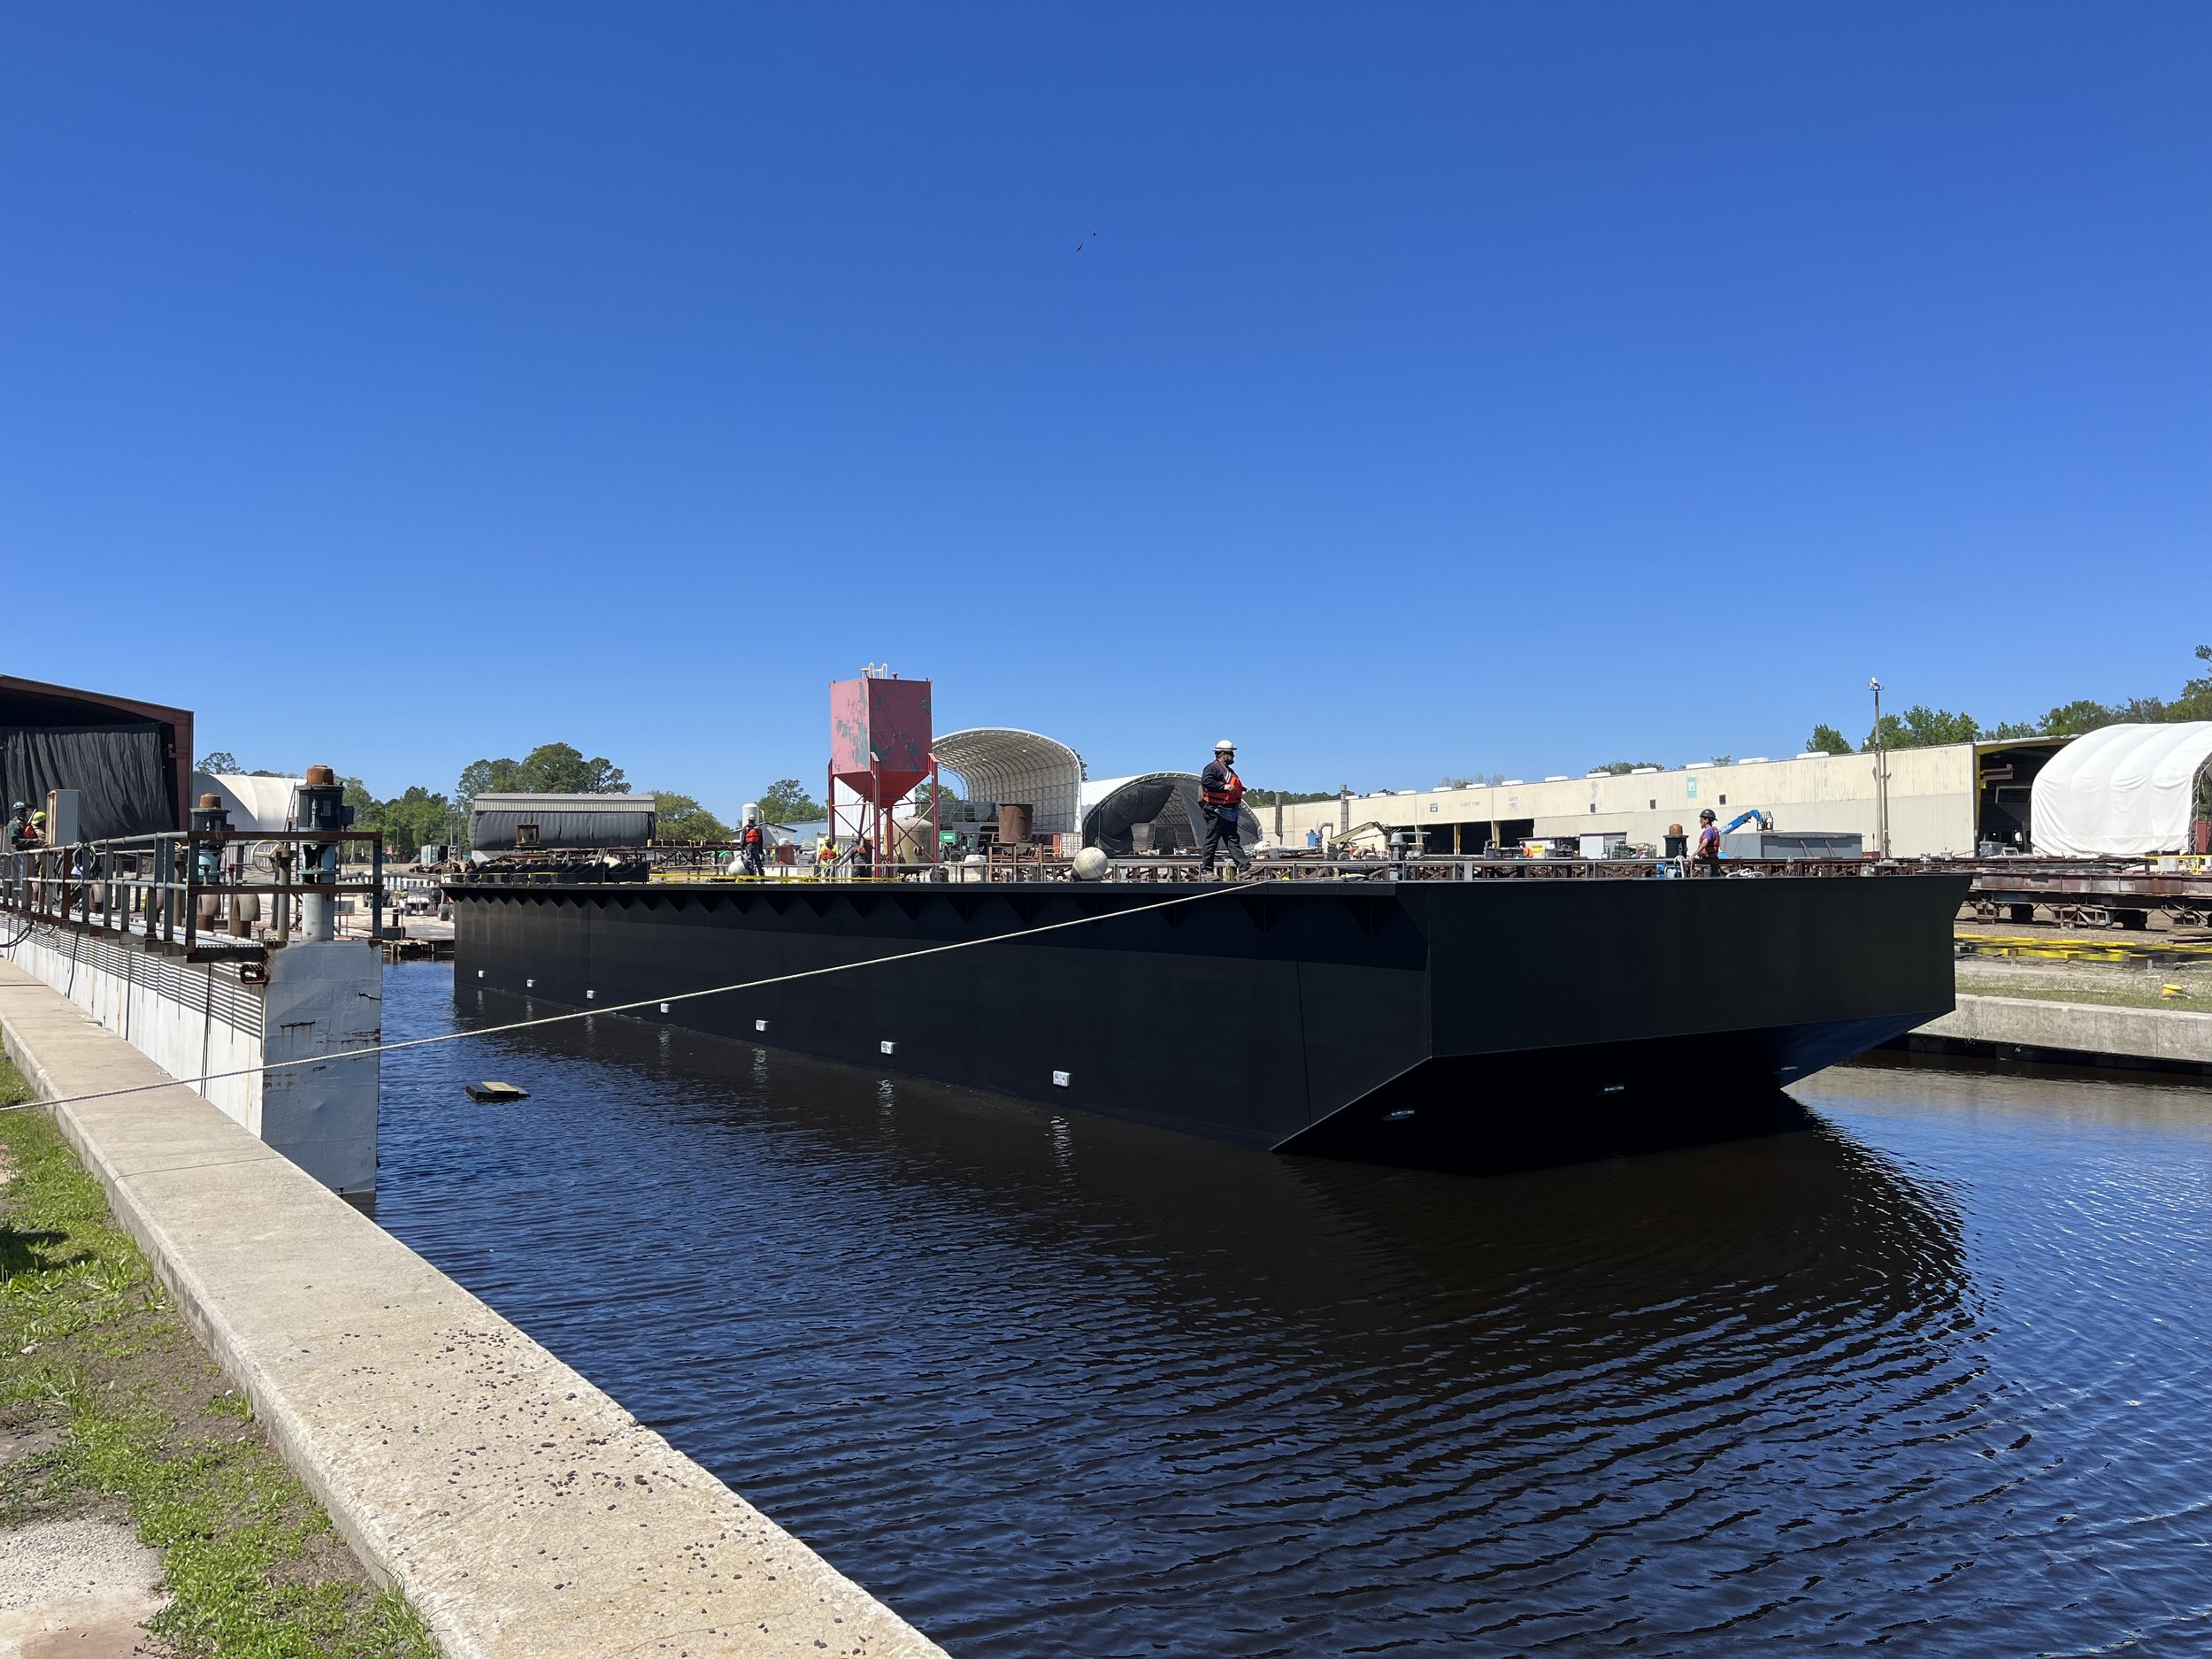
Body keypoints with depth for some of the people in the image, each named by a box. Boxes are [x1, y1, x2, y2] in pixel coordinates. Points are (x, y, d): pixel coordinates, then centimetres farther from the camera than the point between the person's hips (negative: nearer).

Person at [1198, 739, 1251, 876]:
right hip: (1216, 811, -9)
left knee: (1233, 840, 5)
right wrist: (1224, 786, -28)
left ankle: (1245, 866, 2)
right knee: (1212, 841, -4)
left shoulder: (1229, 770, 22)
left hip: (1229, 812, 10)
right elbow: (1205, 781, -26)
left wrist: (1239, 789, 15)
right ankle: (1206, 869, 2)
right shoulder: (1212, 767, -9)